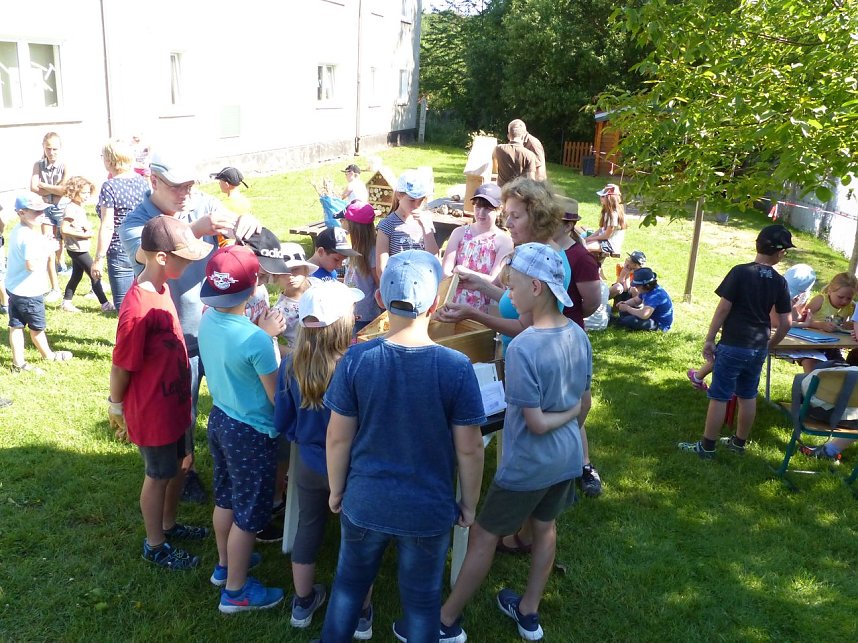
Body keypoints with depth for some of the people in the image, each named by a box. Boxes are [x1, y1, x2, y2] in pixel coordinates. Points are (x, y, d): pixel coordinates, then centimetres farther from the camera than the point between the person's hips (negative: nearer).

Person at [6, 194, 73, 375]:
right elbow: (32, 265, -33)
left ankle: (18, 363, 20)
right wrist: (48, 250, -22)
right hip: (29, 291, -9)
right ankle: (48, 354, 32)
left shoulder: (17, 231, 6)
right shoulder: (30, 237, -26)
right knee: (37, 327, 12)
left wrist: (44, 244, 5)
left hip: (13, 287, 9)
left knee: (16, 326, 12)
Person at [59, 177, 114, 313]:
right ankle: (105, 304, -2)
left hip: (81, 249, 10)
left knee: (77, 276, 16)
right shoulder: (71, 208, -18)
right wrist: (82, 234, -21)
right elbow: (64, 229, -24)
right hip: (76, 249, -10)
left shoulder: (80, 208, 11)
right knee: (95, 275, -6)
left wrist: (88, 229, -5)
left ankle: (66, 303, 23)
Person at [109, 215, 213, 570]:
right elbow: (120, 367, -21)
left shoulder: (160, 286, -7)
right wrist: (116, 407, -6)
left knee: (178, 465, 24)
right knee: (159, 476, 12)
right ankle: (155, 545, 35)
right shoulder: (138, 310, -32)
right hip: (152, 412, -8)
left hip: (173, 403, 8)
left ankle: (168, 524, 47)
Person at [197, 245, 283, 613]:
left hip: (220, 419, 8)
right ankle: (235, 592, 28)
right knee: (248, 515, 11)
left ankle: (225, 566, 47)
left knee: (225, 500, 26)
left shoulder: (207, 321, -7)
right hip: (251, 434, -8)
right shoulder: (256, 340, -30)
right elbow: (277, 399, -18)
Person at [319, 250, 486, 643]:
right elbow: (469, 449, -12)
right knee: (422, 599, 20)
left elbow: (338, 438, -8)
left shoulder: (356, 360, -16)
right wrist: (469, 504, 4)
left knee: (349, 583, 25)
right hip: (428, 511, -1)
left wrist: (336, 490, 8)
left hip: (364, 503, 2)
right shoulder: (456, 368, -19)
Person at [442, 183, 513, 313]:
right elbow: (445, 270, -2)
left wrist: (465, 272, -19)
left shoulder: (504, 241, -1)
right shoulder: (460, 233, 8)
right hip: (454, 305, 2)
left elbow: (495, 281, -7)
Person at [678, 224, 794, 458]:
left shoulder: (740, 272, -13)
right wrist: (769, 345, 17)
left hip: (733, 346, -5)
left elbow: (723, 309, -14)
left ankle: (707, 446, 9)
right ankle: (739, 442, 30)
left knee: (719, 397, 2)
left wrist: (709, 339, -6)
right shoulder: (779, 282, 0)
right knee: (748, 396, 17)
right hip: (758, 348, 5)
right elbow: (785, 323, 2)